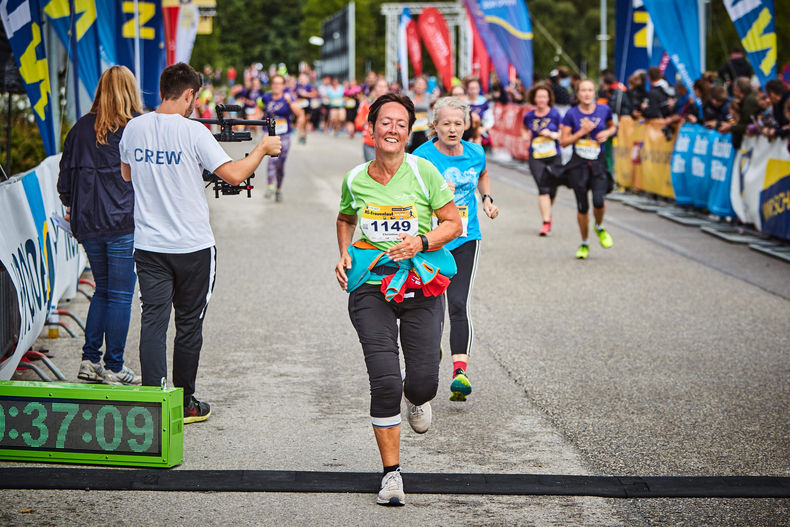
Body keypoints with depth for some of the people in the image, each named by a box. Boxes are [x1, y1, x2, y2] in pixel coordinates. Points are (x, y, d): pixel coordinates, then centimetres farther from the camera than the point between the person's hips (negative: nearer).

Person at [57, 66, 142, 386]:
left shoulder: (81, 128, 5)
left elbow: (65, 178, 9)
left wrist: (72, 209, 22)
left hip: (88, 225, 5)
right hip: (125, 224, -5)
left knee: (103, 290, 18)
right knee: (120, 295, 3)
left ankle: (89, 362, 15)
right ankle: (114, 368, 6)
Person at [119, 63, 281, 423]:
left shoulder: (134, 128, 2)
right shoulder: (192, 132, -13)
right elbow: (234, 175, -13)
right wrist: (263, 148, 2)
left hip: (148, 245, 4)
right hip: (192, 246, -4)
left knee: (153, 321, 3)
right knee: (189, 325, 9)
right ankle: (185, 404, 18)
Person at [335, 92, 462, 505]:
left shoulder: (423, 172, -4)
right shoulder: (354, 180, 3)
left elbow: (454, 223, 1)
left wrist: (421, 243, -15)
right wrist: (344, 254, 7)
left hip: (420, 285, 0)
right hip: (370, 287, 1)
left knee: (423, 382, -5)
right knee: (384, 382, -12)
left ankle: (415, 399, 37)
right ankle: (391, 473, 2)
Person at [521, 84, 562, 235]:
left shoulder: (555, 114, -2)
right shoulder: (529, 116, 4)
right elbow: (525, 129, 25)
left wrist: (552, 134, -16)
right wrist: (525, 135, 3)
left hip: (554, 157, 0)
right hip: (536, 158, 0)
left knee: (552, 189, 7)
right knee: (543, 189, -14)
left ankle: (547, 213, 36)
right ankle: (546, 222, -14)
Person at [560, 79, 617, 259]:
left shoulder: (604, 110, 2)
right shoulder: (571, 114, -4)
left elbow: (613, 126, 21)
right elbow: (564, 141, -5)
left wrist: (607, 133, -1)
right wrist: (582, 132, -16)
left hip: (598, 163, 1)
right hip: (578, 165, -1)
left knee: (598, 201, -18)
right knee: (582, 207, 3)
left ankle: (599, 228, 15)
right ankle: (584, 244, 22)